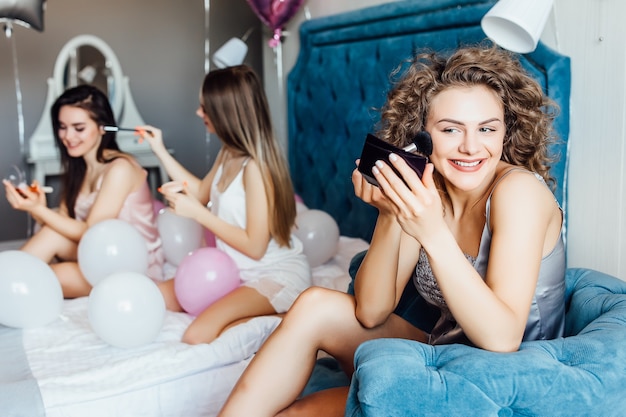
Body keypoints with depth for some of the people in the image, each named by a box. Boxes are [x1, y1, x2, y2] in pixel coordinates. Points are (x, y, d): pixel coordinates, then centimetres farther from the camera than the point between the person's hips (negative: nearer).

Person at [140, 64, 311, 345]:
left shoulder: (255, 165, -23)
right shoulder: (228, 153, 4)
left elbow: (255, 246, -22)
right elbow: (202, 192, 22)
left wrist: (197, 212, -19)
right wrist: (161, 151, 19)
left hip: (276, 275, -9)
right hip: (235, 269, 9)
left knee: (197, 335, -29)